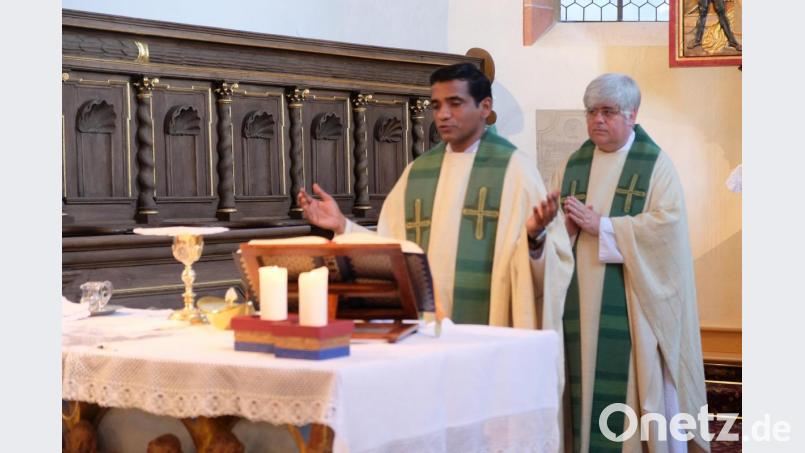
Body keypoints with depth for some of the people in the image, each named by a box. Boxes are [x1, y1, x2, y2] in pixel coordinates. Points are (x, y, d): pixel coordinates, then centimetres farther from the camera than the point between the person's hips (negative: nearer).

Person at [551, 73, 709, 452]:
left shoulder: (656, 164, 0)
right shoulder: (572, 165, 14)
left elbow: (667, 223, -14)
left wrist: (600, 226, -15)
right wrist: (567, 223, -12)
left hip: (634, 302, -4)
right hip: (582, 299, 4)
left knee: (640, 380, -5)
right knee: (588, 380, 3)